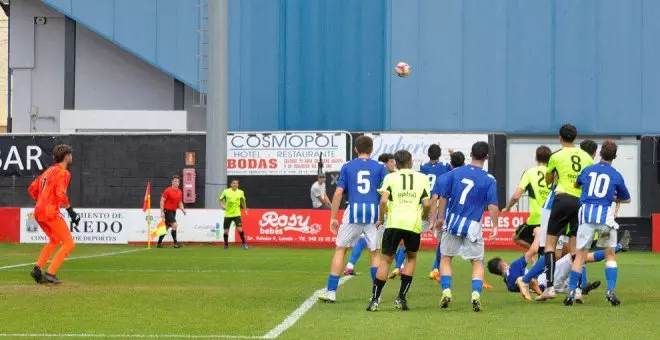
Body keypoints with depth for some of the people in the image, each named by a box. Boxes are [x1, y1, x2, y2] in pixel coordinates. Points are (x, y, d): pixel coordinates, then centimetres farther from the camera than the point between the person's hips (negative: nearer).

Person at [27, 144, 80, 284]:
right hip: (51, 213, -9)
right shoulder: (63, 173, -8)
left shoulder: (49, 171, 19)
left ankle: (37, 269, 13)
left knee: (55, 240, 27)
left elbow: (32, 189, 22)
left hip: (38, 212, 9)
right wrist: (71, 211, -15)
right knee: (69, 243, -3)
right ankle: (50, 273, -13)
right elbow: (61, 195, -21)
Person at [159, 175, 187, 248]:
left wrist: (183, 209, -1)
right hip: (167, 211, -7)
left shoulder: (179, 192, 8)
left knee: (167, 228, 12)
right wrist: (162, 212, -17)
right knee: (174, 225, -19)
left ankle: (159, 243, 22)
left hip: (173, 211, 7)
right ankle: (175, 242, -14)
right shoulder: (168, 190, -12)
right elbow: (162, 201, -11)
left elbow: (180, 203, 18)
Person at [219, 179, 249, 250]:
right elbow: (220, 199, 5)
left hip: (237, 214, 0)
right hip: (227, 214, 0)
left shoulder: (241, 192, 0)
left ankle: (244, 243, -1)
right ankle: (226, 245, 20)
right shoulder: (226, 191, -5)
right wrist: (222, 205, -14)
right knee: (226, 231, 1)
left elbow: (243, 201, 18)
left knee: (240, 229, -15)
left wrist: (245, 209, 16)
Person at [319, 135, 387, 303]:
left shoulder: (347, 167, 7)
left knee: (340, 249, 8)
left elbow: (338, 193, 2)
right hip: (374, 212, 1)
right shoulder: (379, 167, 7)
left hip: (353, 212, -1)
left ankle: (331, 291, 5)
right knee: (374, 253, 10)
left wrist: (333, 217, 6)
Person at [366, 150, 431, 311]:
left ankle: (375, 299, 0)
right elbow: (427, 203, 3)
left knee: (387, 259, 8)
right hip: (414, 224, 1)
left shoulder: (390, 178, 7)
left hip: (394, 222, -1)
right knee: (411, 258, 21)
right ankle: (401, 298, 13)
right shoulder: (422, 178, 10)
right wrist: (425, 215, 24)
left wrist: (381, 218, 8)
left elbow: (383, 200, -7)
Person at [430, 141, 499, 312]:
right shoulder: (489, 180, -5)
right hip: (473, 226, -1)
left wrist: (440, 218, 17)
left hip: (452, 223, 1)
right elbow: (493, 205, -9)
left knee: (445, 258, 17)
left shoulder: (454, 173, 1)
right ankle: (476, 293, -9)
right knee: (477, 262, 9)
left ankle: (446, 291, 5)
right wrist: (495, 226, 2)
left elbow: (442, 197, 5)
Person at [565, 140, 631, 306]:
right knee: (610, 254, 12)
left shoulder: (587, 170, 12)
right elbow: (626, 199, 18)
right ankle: (610, 291, 0)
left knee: (580, 255, 6)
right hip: (605, 215, -1)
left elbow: (576, 185, 33)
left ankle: (571, 292, -1)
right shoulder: (616, 176, 7)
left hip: (586, 214, 1)